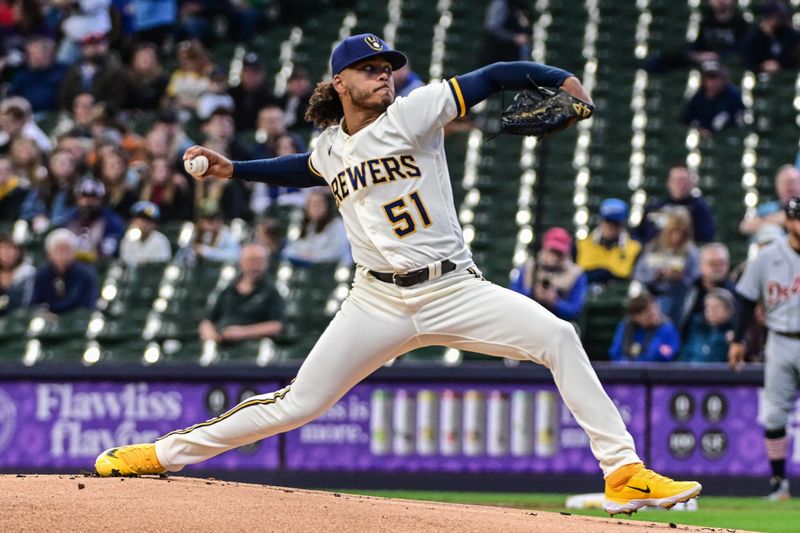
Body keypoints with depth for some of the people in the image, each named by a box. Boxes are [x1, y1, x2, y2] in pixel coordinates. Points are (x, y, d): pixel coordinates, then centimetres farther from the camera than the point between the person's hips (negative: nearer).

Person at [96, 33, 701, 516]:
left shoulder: (411, 114, -4)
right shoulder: (332, 147, 9)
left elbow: (491, 78, -10)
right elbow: (310, 168, 34)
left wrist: (559, 78, -19)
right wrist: (233, 170, 28)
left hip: (453, 291, -2)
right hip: (378, 303, 2)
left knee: (558, 336, -23)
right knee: (298, 404, 1)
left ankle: (624, 473, -21)